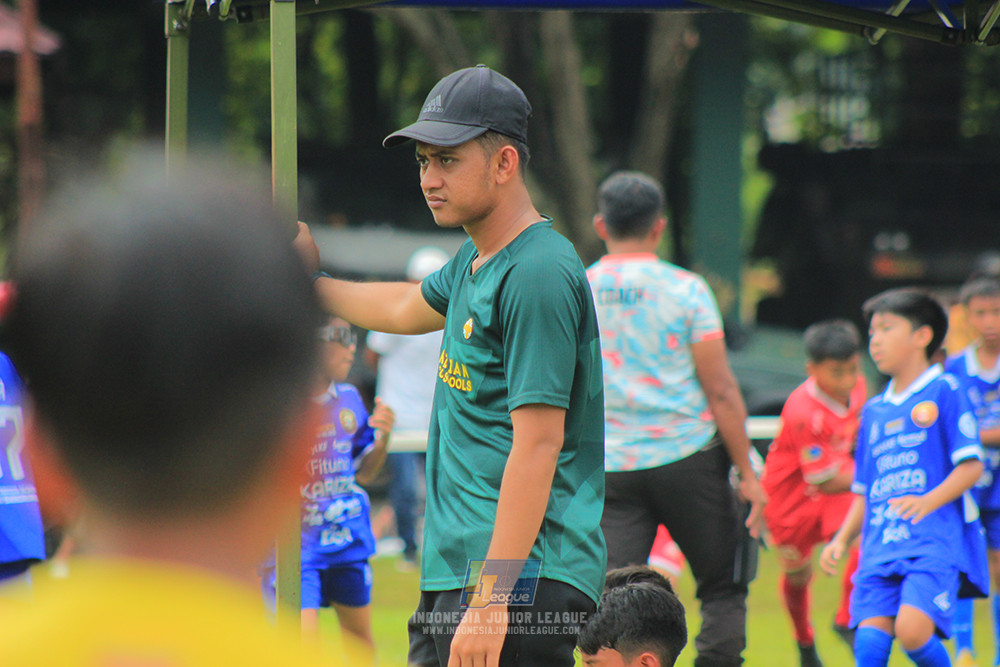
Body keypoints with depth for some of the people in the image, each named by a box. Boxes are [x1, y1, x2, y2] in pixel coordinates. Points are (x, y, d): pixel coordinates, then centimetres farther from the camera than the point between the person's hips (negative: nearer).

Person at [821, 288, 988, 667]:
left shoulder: (944, 391, 3)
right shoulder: (874, 411, 22)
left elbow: (971, 465, -5)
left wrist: (929, 500, -20)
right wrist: (841, 539, 12)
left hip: (935, 541, -6)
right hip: (880, 548, 6)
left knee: (912, 629, -23)